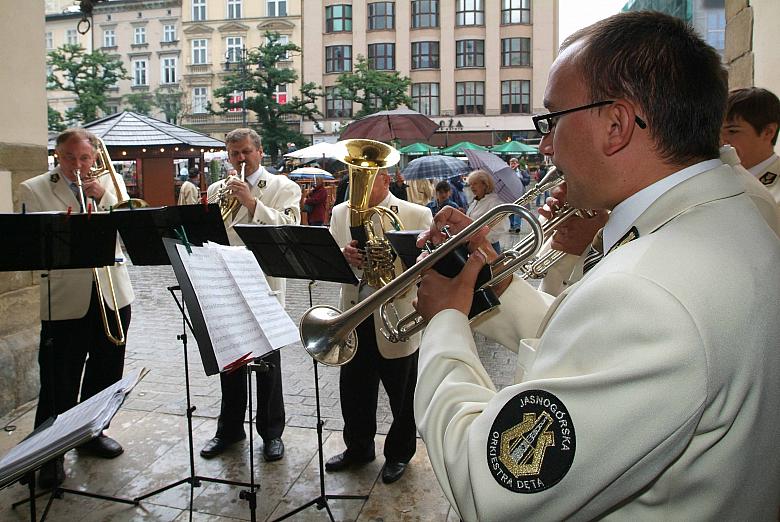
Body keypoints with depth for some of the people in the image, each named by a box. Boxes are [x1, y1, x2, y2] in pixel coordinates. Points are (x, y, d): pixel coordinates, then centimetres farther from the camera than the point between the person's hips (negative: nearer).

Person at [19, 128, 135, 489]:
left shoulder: (110, 183, 9)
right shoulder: (34, 189, 1)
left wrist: (104, 196, -13)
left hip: (113, 293, 4)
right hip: (65, 298, -3)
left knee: (105, 371, 15)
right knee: (59, 379, 1)